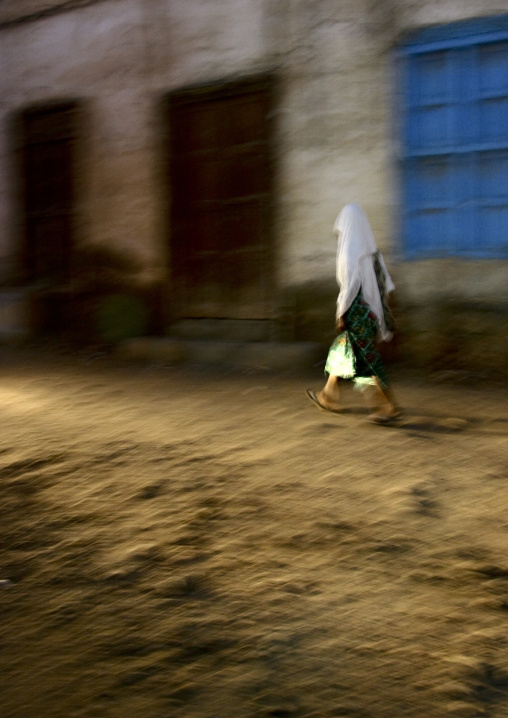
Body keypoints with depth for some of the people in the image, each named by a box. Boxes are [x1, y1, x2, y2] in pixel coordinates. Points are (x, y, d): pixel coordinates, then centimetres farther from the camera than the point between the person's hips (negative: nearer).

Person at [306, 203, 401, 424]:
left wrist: (341, 315, -14)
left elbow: (350, 285, -21)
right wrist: (382, 309, 15)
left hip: (357, 310, -9)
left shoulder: (350, 251, -17)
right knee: (340, 349, 20)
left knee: (369, 357, -3)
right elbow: (385, 281, 9)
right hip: (371, 307, 9)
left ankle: (391, 406, 0)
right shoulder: (370, 248, 7)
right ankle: (329, 396, 32)